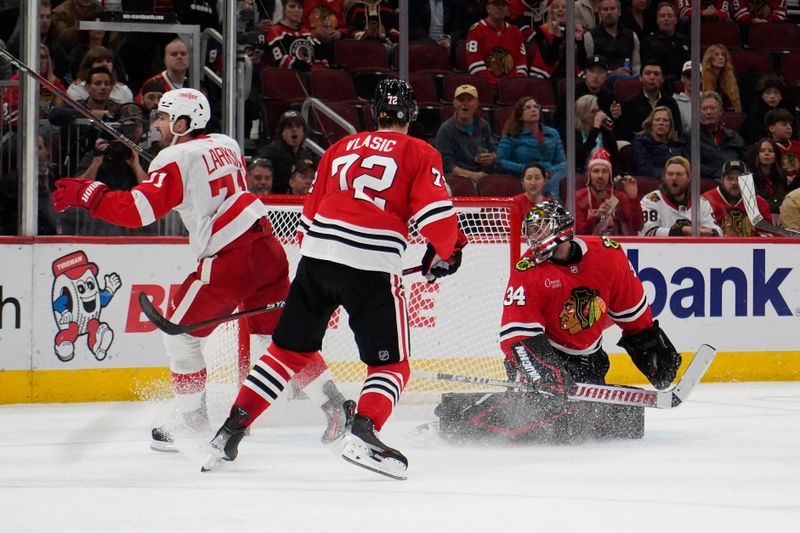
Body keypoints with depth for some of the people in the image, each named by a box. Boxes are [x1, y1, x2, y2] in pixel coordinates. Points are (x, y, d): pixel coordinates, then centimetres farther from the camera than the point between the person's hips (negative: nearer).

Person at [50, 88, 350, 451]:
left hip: (229, 261, -7)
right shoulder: (225, 145, 16)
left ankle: (193, 420, 8)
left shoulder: (176, 158, -7)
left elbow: (138, 210, -16)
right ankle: (336, 406, 11)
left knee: (179, 331, 6)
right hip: (266, 247, 8)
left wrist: (87, 195, -8)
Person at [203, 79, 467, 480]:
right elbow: (435, 214, -4)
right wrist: (446, 252, 15)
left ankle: (231, 430, 13)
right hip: (371, 267, -4)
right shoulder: (420, 154, 6)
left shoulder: (341, 147, 20)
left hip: (316, 256, 4)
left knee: (288, 349, 17)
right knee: (390, 364, 5)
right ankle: (363, 434, -20)